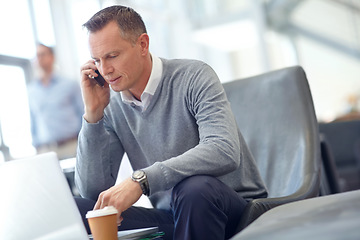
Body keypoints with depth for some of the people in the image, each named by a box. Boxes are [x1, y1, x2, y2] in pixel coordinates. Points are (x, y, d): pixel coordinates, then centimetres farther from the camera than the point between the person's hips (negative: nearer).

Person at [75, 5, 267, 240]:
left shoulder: (194, 77, -12)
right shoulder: (113, 108, 3)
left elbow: (224, 152, -29)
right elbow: (92, 191, -2)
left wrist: (140, 180, -36)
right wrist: (92, 113, -9)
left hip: (235, 209, -3)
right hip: (170, 219, 4)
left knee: (194, 187, -38)